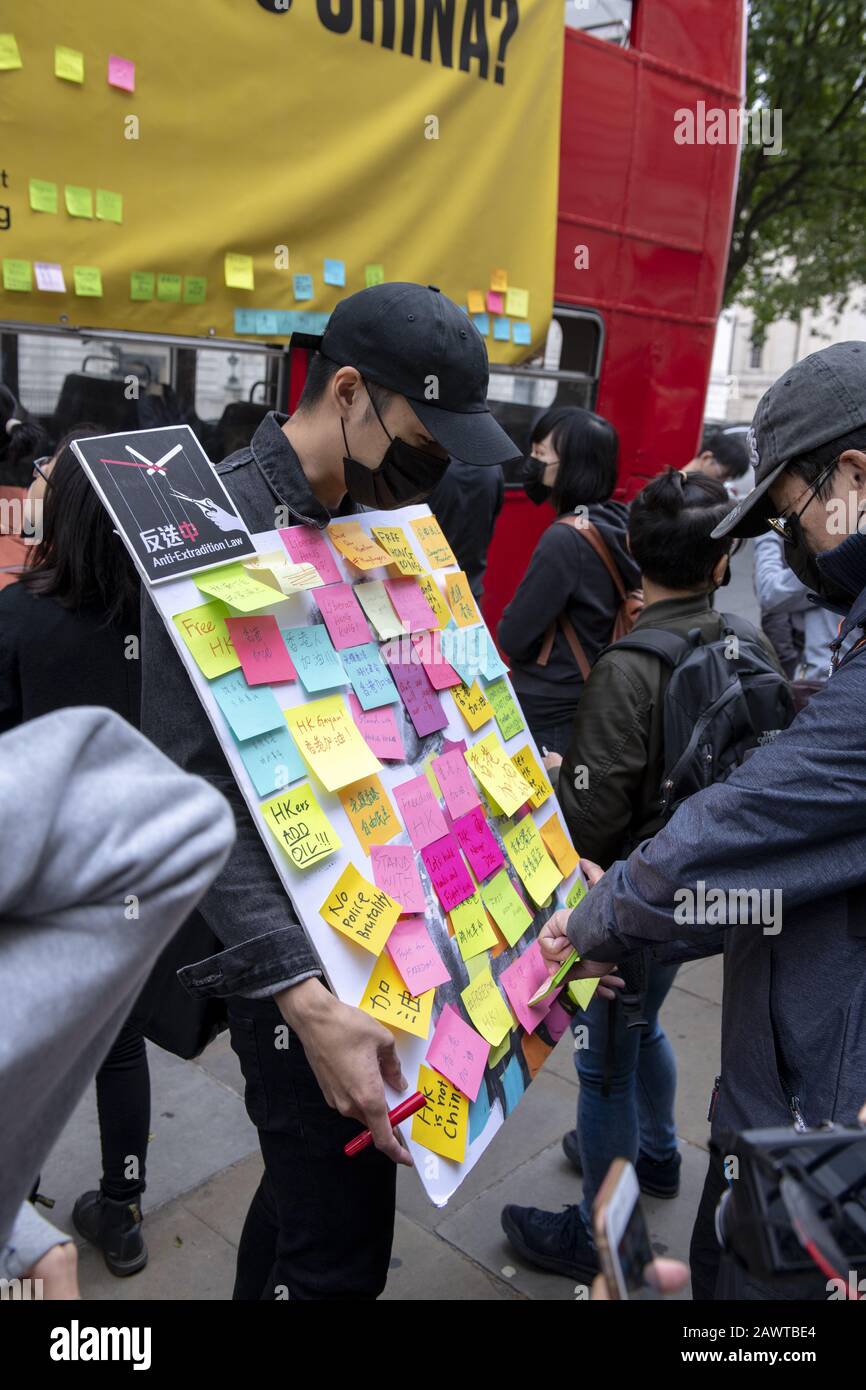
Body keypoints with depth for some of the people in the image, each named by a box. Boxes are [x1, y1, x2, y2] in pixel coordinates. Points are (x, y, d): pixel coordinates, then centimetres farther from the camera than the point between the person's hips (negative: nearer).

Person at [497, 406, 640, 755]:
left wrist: (508, 622, 2)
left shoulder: (565, 538, -21)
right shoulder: (617, 522, 3)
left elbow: (513, 637, -18)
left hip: (547, 717, -8)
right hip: (588, 708, 8)